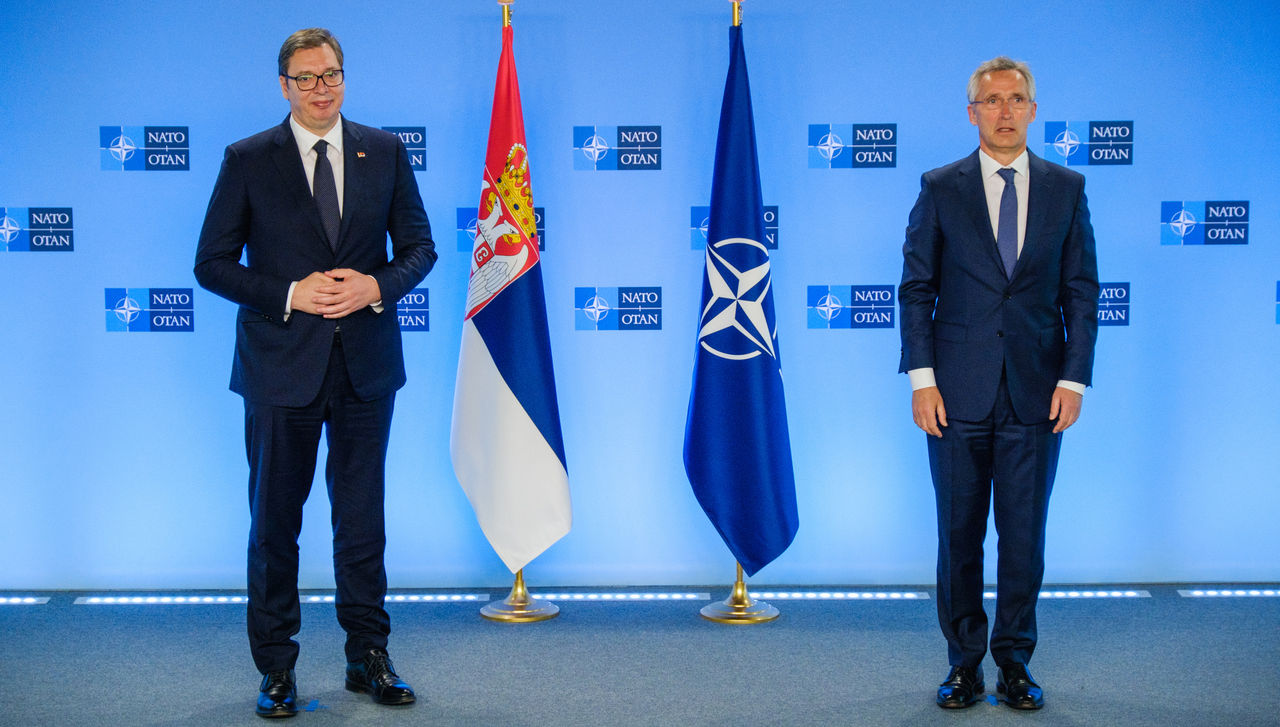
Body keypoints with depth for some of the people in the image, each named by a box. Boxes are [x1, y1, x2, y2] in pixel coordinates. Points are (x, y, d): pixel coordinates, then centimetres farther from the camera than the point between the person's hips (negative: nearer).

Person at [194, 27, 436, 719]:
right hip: (281, 366, -2)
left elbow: (419, 245, 9)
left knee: (362, 519, 10)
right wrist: (291, 294, -15)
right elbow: (212, 263, -2)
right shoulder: (247, 160, 0)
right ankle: (276, 669, 18)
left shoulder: (385, 152, 6)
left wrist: (378, 285, -12)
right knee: (274, 523, 6)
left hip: (366, 362, 2)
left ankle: (369, 657, 23)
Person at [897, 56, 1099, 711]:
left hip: (1036, 394, 1)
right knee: (959, 534, 5)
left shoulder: (1067, 189, 7)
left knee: (1025, 534, 6)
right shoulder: (940, 189, 3)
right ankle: (964, 662, 17)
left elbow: (1080, 291, 6)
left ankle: (1015, 661, 19)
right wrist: (922, 377, -5)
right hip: (959, 394, -1)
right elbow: (916, 288, 3)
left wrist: (1074, 379, -2)